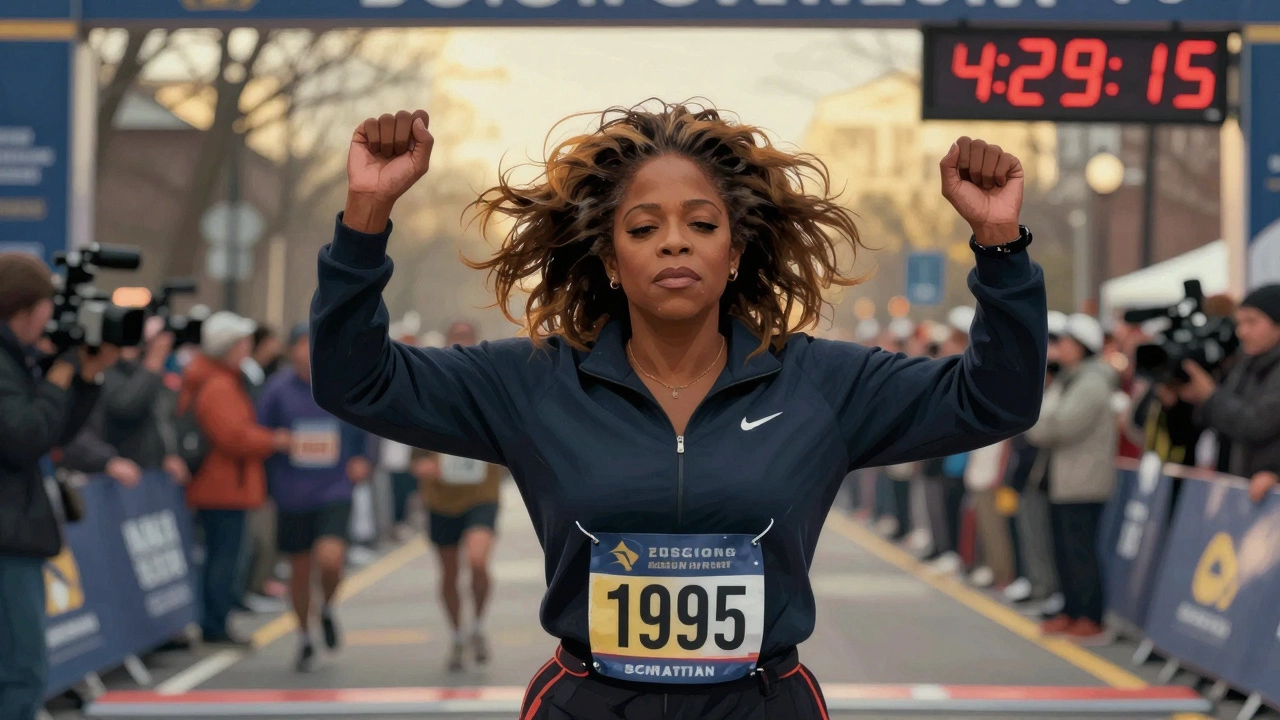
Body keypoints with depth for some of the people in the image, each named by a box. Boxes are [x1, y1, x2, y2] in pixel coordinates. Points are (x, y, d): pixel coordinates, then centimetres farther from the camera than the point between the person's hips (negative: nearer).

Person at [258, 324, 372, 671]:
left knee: (330, 559, -21)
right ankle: (304, 640, 33)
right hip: (291, 496, 1)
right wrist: (268, 485, 2)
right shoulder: (278, 390, -6)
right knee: (299, 569, 11)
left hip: (335, 492, -1)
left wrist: (361, 460, 0)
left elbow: (362, 431, 14)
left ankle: (327, 609, 13)